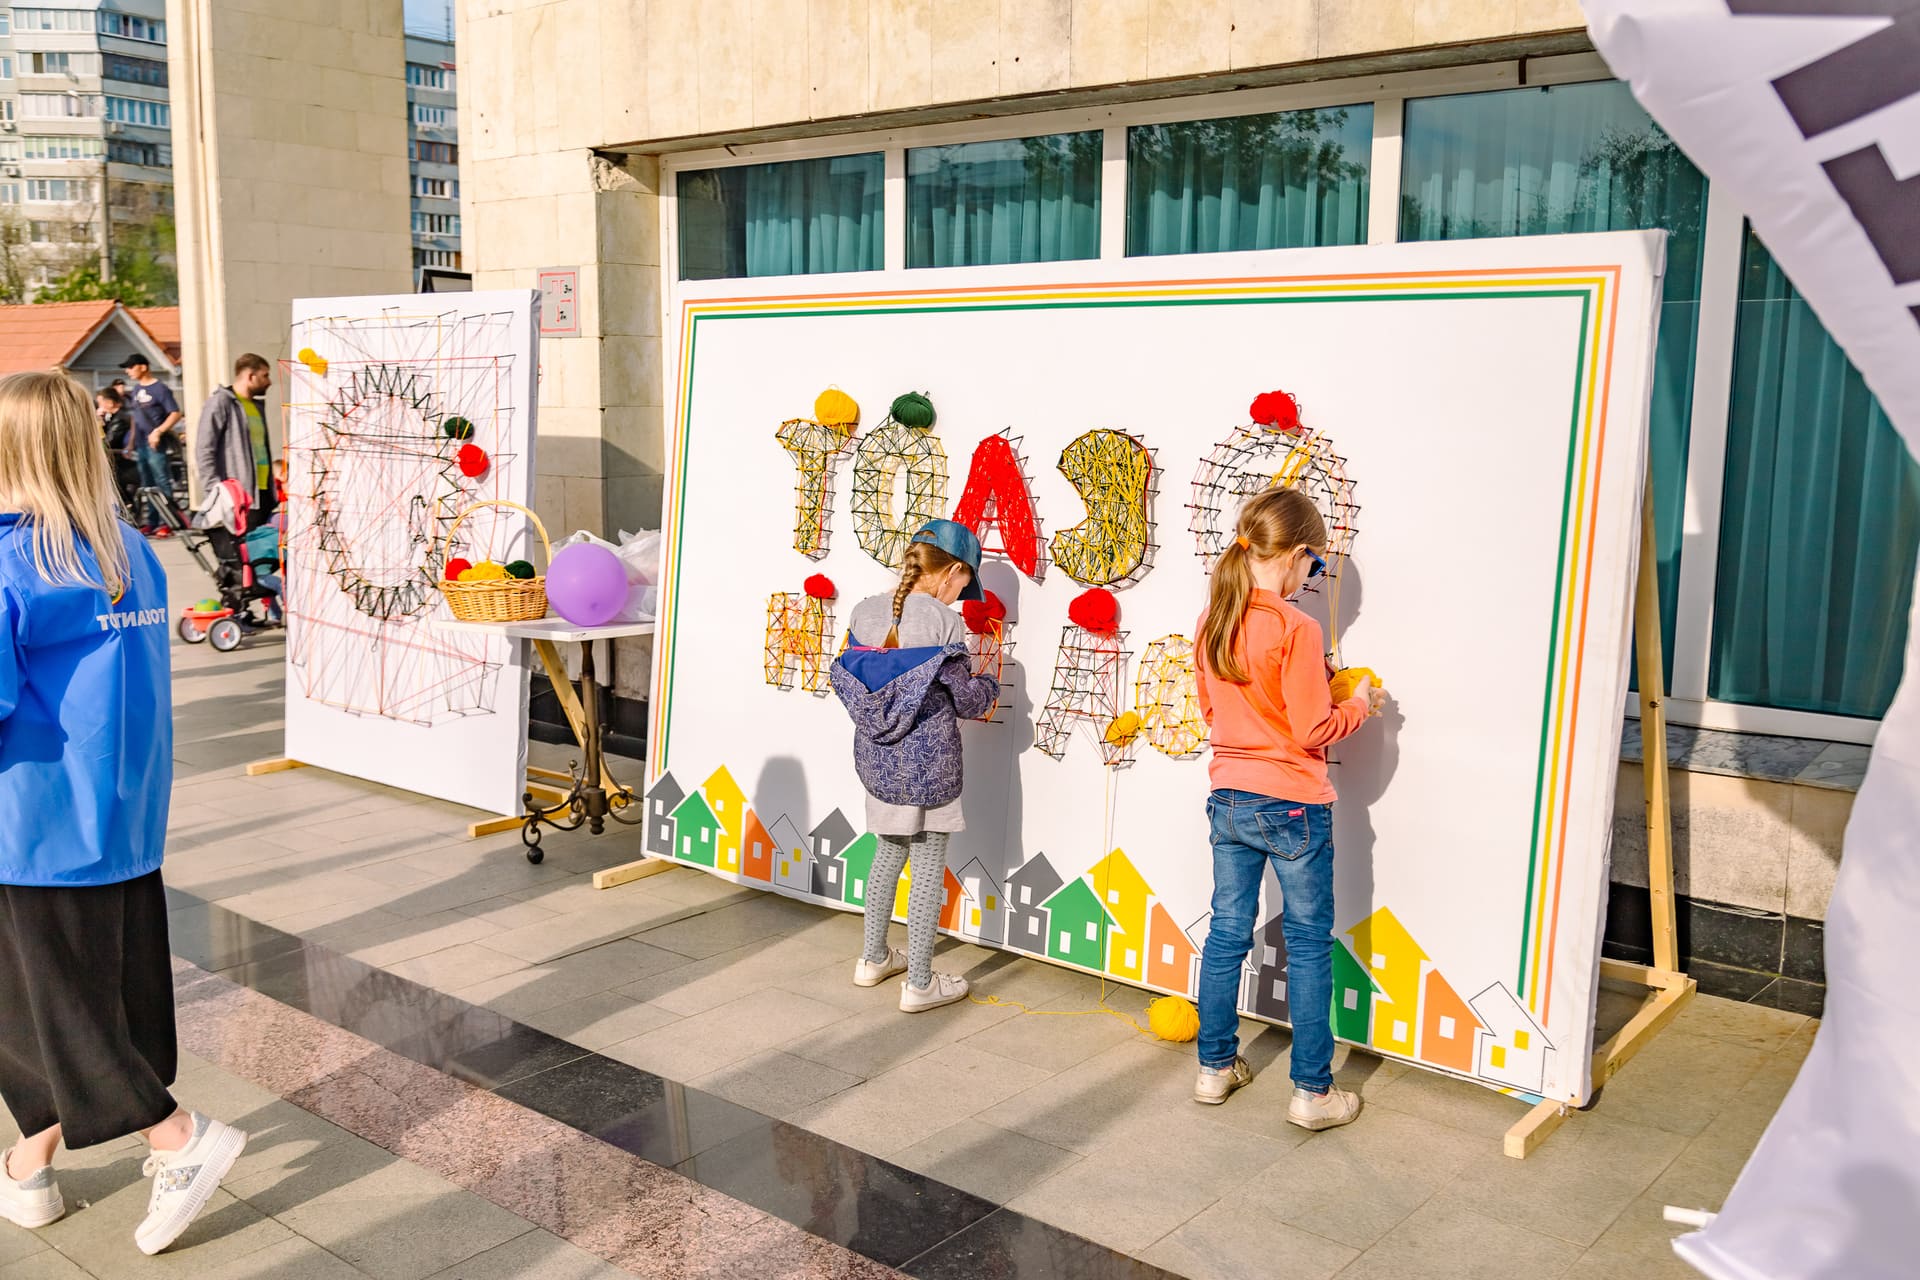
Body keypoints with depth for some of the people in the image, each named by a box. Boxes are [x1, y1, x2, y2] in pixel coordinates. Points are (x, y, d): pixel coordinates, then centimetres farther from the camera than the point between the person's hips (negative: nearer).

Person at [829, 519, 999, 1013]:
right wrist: (989, 687, 11)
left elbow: (850, 681, 7)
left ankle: (873, 959, 35)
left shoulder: (864, 612, -1)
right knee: (929, 866, 6)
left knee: (889, 851, 23)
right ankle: (919, 984, 13)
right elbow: (966, 700, -11)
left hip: (875, 758, 6)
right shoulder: (945, 623, -17)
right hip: (928, 762, -6)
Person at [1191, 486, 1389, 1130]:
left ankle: (1216, 1065, 25)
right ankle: (1312, 1090, 12)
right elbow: (1312, 732, -17)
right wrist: (1359, 703, 2)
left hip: (1228, 802, 6)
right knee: (1309, 943, 5)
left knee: (1227, 932, 14)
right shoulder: (1295, 629, -18)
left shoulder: (1213, 621, 2)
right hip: (1292, 806, -6)